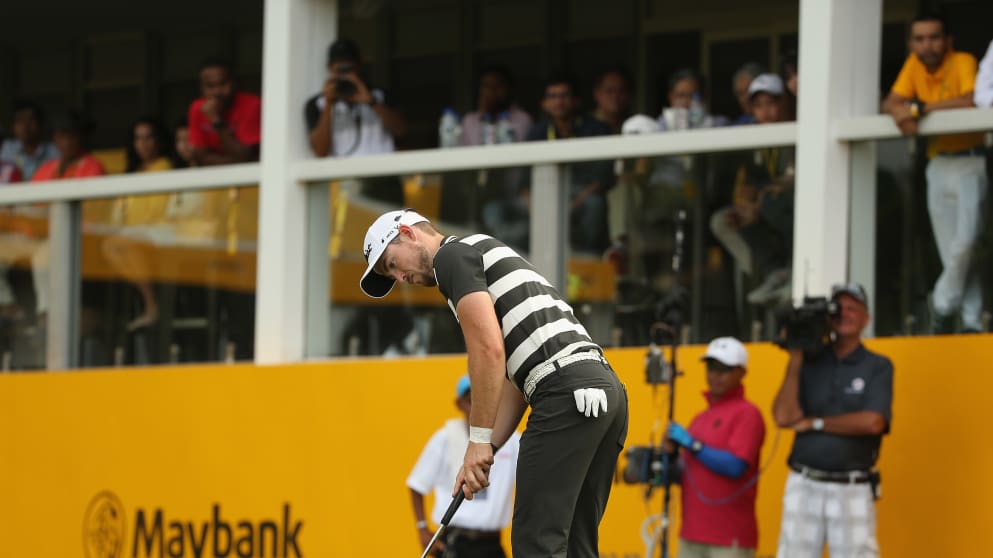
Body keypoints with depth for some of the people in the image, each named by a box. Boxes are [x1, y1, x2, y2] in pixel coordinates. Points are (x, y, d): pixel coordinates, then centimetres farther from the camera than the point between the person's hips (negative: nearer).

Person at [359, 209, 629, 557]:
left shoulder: (452, 255, 2)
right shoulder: (484, 260, 31)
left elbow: (489, 349, -11)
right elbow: (513, 380, 27)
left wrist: (479, 440, -6)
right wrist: (486, 451, 20)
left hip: (567, 395, -10)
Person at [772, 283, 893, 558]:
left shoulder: (878, 367, 3)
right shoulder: (808, 363, 9)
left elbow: (873, 422, -13)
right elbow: (784, 417, -4)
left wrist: (814, 422, -6)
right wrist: (795, 358, -5)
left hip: (853, 491, -2)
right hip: (804, 486, 2)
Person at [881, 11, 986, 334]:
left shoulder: (962, 62, -13)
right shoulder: (914, 65, 5)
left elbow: (971, 100, -30)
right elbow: (890, 103, 0)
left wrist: (920, 108, -27)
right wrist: (900, 113, -24)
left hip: (969, 164, -5)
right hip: (937, 166, 6)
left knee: (964, 241, -18)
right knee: (951, 253, 3)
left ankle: (944, 304, 1)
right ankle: (971, 322, 8)